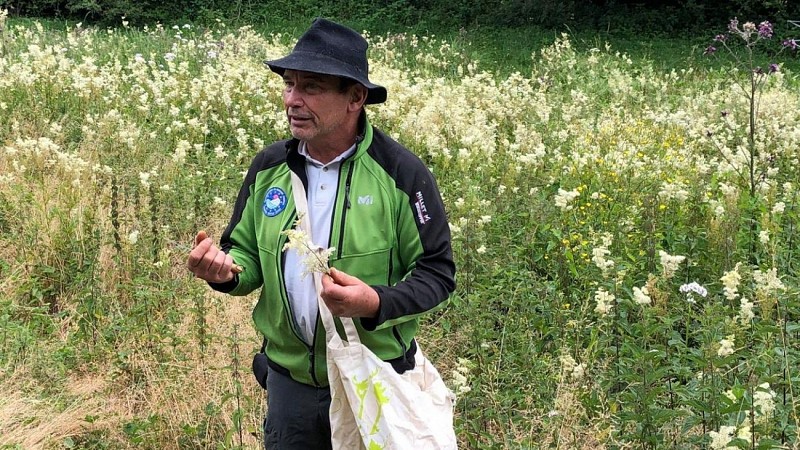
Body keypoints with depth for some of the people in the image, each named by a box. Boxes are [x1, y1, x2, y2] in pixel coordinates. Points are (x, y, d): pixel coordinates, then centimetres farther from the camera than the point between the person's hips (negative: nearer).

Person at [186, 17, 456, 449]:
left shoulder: (401, 172, -14)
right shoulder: (269, 166, -1)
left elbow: (436, 272, -10)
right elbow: (248, 253, 11)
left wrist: (378, 304, -28)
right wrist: (226, 269, -13)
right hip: (289, 379, 4)